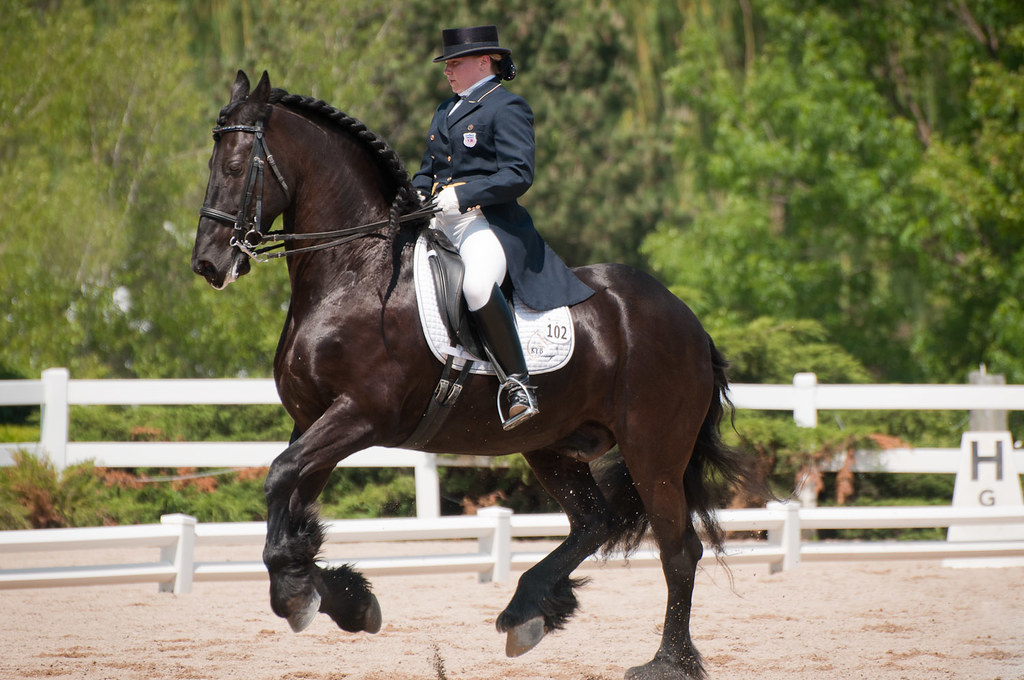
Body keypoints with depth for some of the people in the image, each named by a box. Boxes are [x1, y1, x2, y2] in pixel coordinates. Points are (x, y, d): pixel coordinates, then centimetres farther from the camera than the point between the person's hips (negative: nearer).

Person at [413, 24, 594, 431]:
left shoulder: (507, 107, -3)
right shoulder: (445, 111, 23)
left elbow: (518, 175, -13)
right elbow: (428, 170, 29)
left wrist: (460, 195, -22)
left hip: (488, 223, -9)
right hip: (440, 225, 9)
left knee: (477, 284, -37)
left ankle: (519, 385, -33)